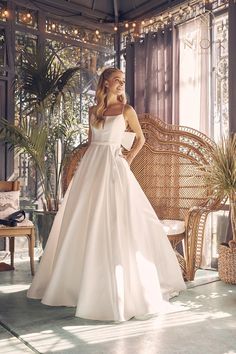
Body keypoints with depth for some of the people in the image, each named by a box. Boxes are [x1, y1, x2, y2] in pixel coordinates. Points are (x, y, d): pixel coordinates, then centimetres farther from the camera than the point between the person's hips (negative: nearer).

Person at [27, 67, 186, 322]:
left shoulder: (126, 109, 3)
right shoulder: (93, 110, 13)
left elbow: (140, 138, 11)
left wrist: (128, 160, 2)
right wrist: (88, 164, 12)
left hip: (113, 168, -4)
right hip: (91, 167, 5)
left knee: (114, 225, -6)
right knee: (83, 226, 7)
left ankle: (123, 288, 6)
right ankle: (78, 281, 22)